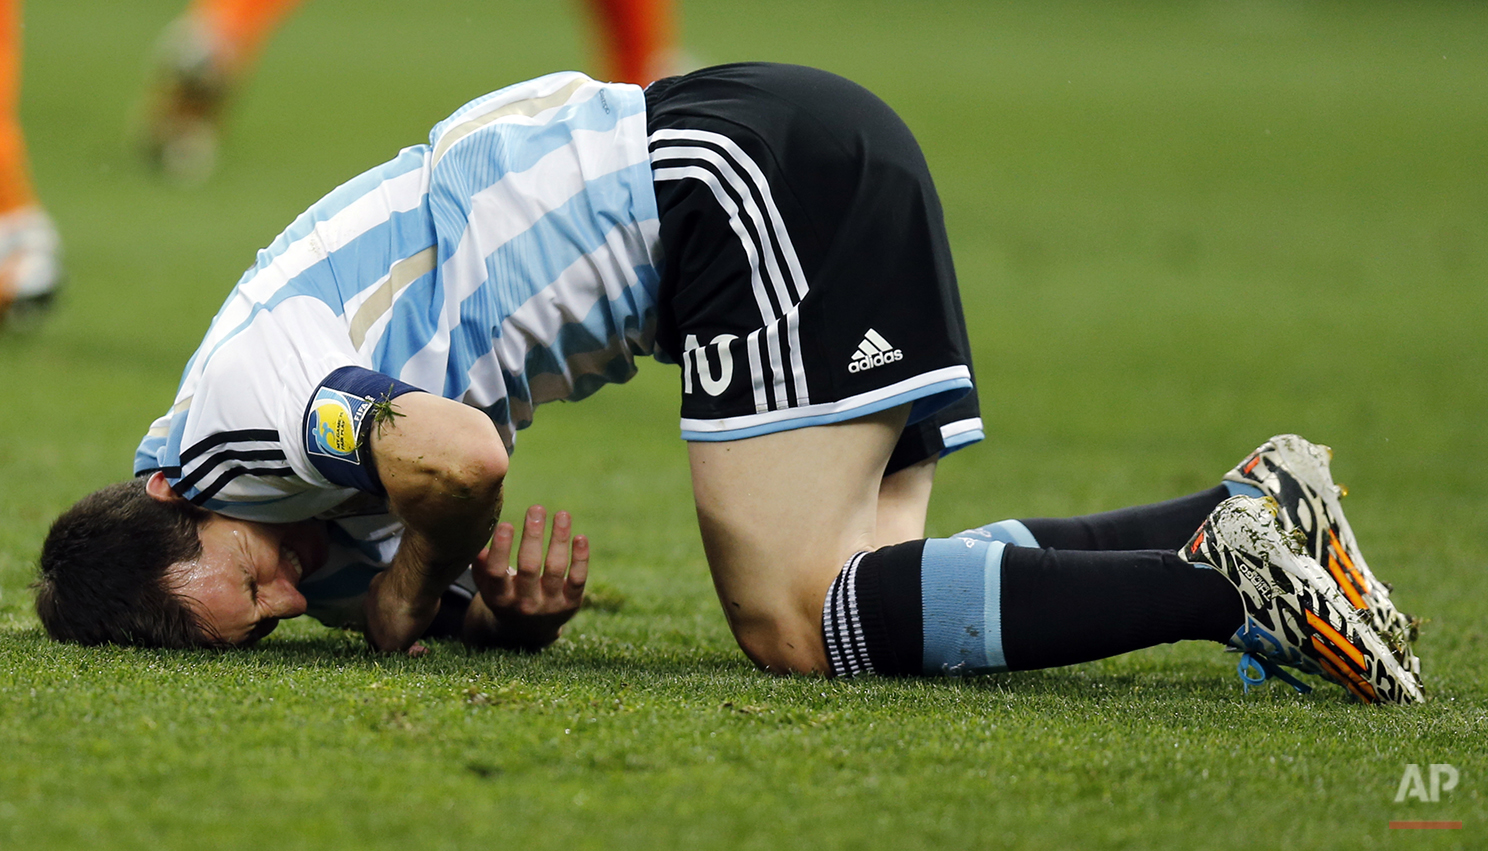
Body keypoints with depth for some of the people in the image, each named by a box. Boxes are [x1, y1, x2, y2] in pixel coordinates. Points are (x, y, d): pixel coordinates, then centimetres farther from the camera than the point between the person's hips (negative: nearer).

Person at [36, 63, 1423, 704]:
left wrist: (415, 593, -8)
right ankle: (1245, 514, -3)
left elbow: (463, 458, -28)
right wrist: (515, 599, -6)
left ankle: (1229, 581, -19)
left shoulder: (235, 413, -14)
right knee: (859, 587, 2)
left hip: (744, 170, -9)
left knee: (795, 622, -15)